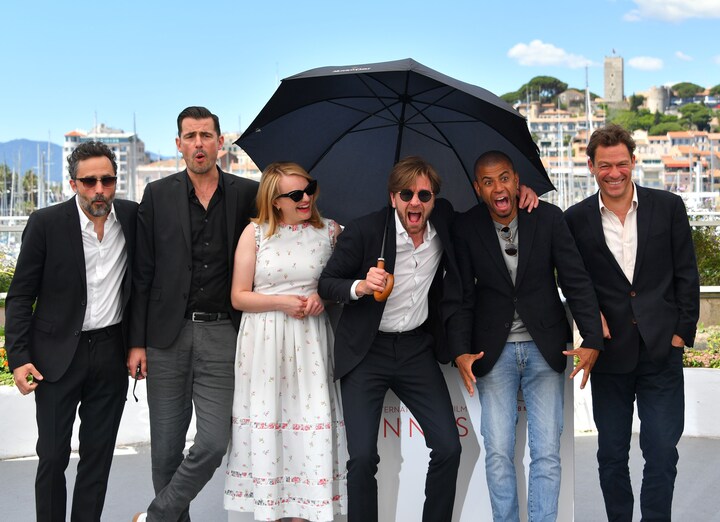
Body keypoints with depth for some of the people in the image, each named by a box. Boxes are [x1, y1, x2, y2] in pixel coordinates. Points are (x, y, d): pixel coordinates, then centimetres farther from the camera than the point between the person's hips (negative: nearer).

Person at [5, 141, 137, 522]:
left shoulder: (132, 217, 1)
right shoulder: (45, 224, -8)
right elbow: (21, 296, -4)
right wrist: (18, 358, -11)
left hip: (112, 356, 3)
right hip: (58, 355, -2)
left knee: (98, 457, 10)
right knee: (52, 457, 3)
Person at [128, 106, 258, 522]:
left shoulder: (246, 194, 4)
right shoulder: (158, 195, 4)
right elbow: (143, 273, 3)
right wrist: (137, 341, -1)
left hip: (222, 335, 0)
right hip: (168, 335, 0)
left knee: (214, 443, -6)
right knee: (166, 448, 7)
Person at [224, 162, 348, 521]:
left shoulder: (330, 231, 6)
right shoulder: (255, 232, 3)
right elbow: (239, 296, 2)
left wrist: (324, 297, -8)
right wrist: (281, 302, -12)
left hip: (311, 342, 1)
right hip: (264, 341, 0)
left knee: (312, 421, -3)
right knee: (266, 421, 1)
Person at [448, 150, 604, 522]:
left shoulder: (548, 218, -5)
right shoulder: (466, 228, -4)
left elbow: (577, 281, -3)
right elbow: (462, 296, -1)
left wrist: (592, 340, -11)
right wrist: (461, 352, -11)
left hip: (544, 348, 0)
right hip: (494, 351, 0)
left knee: (547, 454, 0)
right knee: (498, 454, 1)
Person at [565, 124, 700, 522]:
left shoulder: (668, 207, 1)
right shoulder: (577, 219, 1)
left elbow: (686, 276, 3)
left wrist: (682, 332, -2)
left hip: (661, 352, -1)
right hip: (609, 354, 1)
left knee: (662, 454, -1)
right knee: (611, 456, 11)